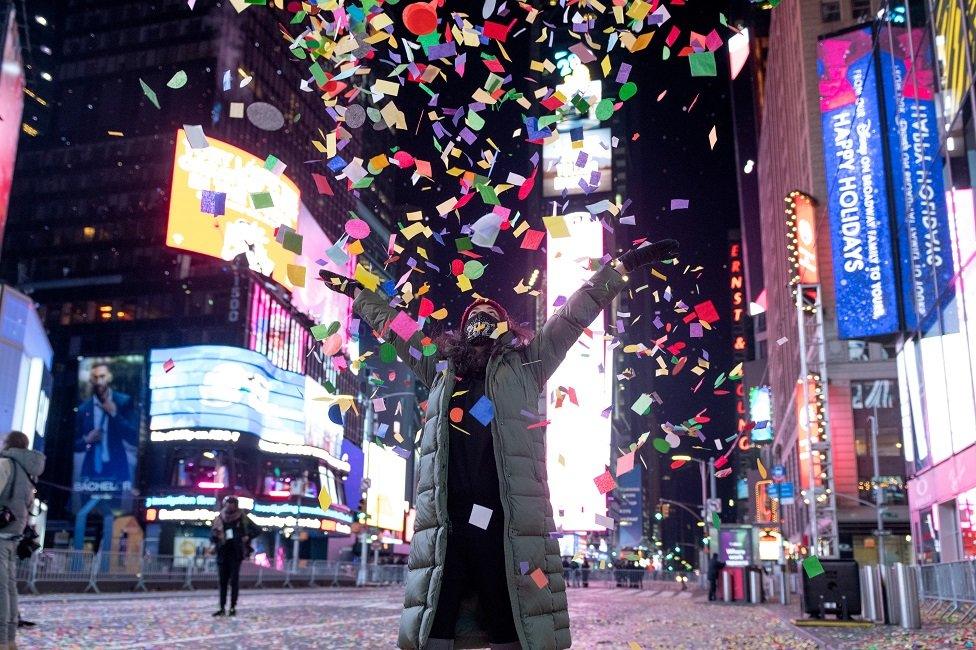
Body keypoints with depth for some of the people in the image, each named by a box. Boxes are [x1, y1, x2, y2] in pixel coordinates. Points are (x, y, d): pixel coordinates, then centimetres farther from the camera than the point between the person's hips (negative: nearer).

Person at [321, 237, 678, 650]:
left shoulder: (525, 365, 17)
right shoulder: (440, 366, 24)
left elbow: (575, 315, 15)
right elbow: (393, 323, 34)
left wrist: (622, 266, 15)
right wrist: (355, 290, 42)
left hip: (508, 517, -2)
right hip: (444, 517, 2)